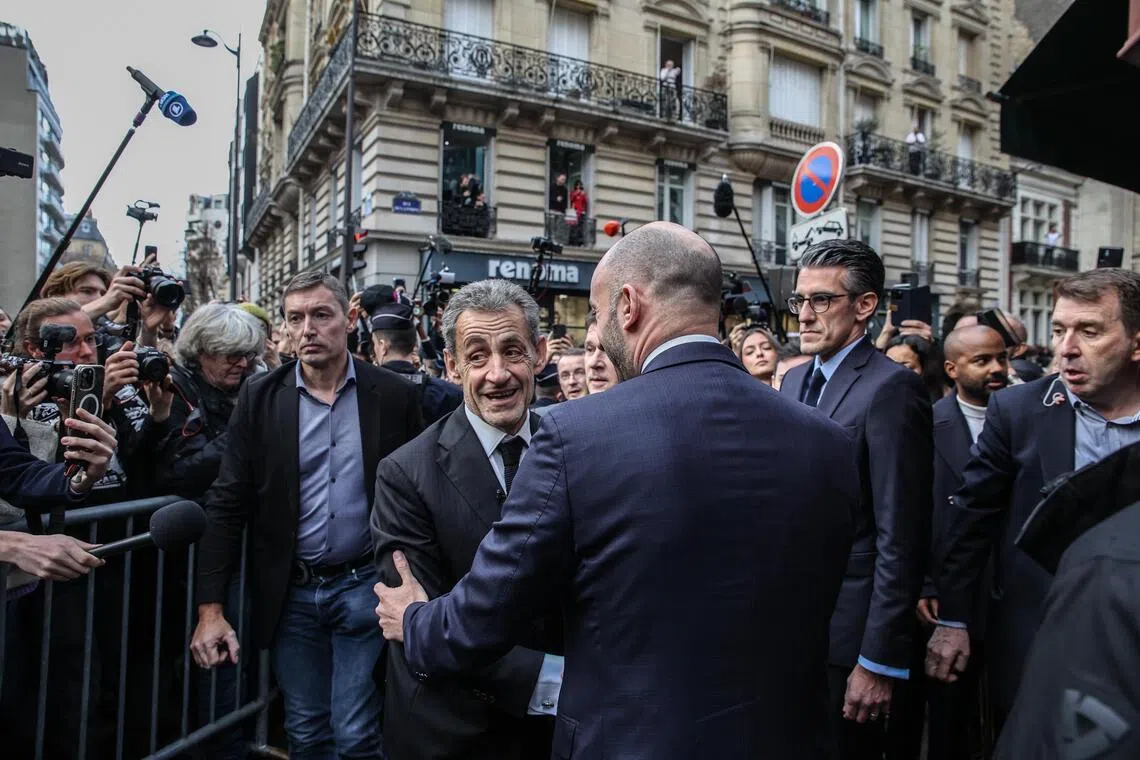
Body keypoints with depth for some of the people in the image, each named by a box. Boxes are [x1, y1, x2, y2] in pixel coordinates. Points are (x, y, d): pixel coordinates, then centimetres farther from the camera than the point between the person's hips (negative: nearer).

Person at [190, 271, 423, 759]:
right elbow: (227, 505, -3)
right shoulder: (259, 398, -3)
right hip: (289, 593, 2)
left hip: (363, 586, -1)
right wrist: (210, 608, -7)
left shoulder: (394, 396, -6)